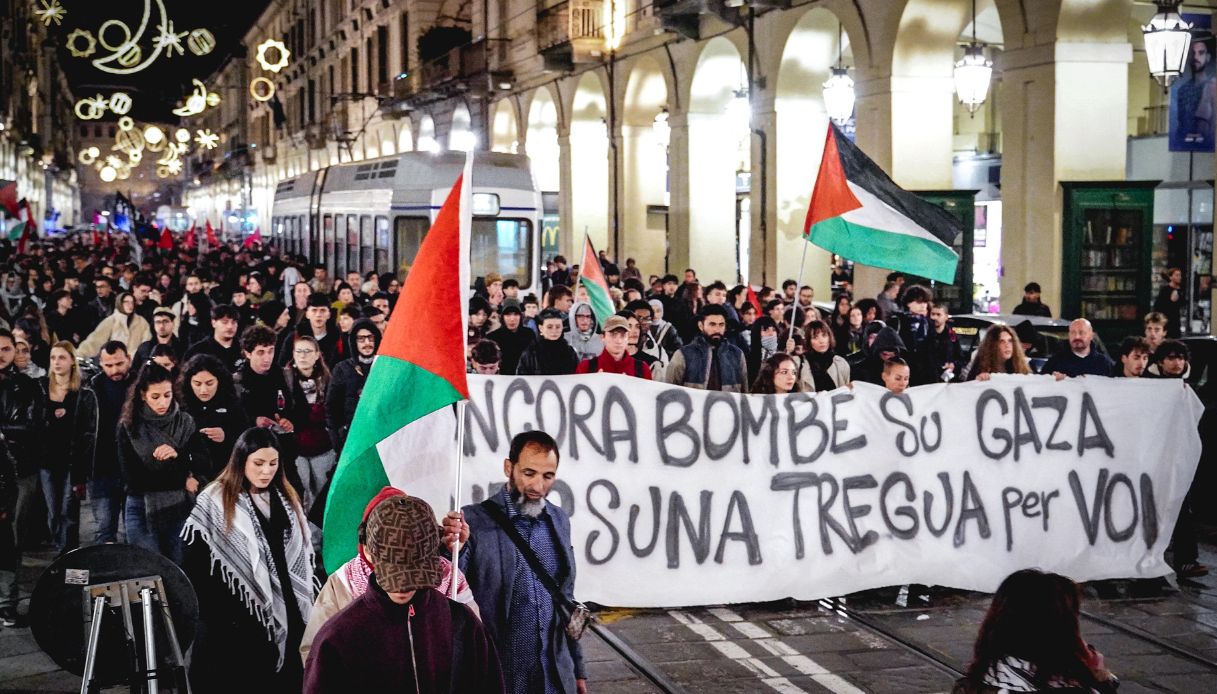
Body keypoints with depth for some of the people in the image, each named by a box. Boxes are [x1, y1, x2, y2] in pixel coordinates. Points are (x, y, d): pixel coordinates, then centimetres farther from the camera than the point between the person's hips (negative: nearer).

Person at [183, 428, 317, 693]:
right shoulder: (215, 501, -7)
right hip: (234, 618, -4)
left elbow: (303, 556, 15)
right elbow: (197, 566, -9)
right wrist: (212, 618, -12)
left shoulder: (287, 499, 10)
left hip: (286, 616, 5)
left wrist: (309, 605, 10)